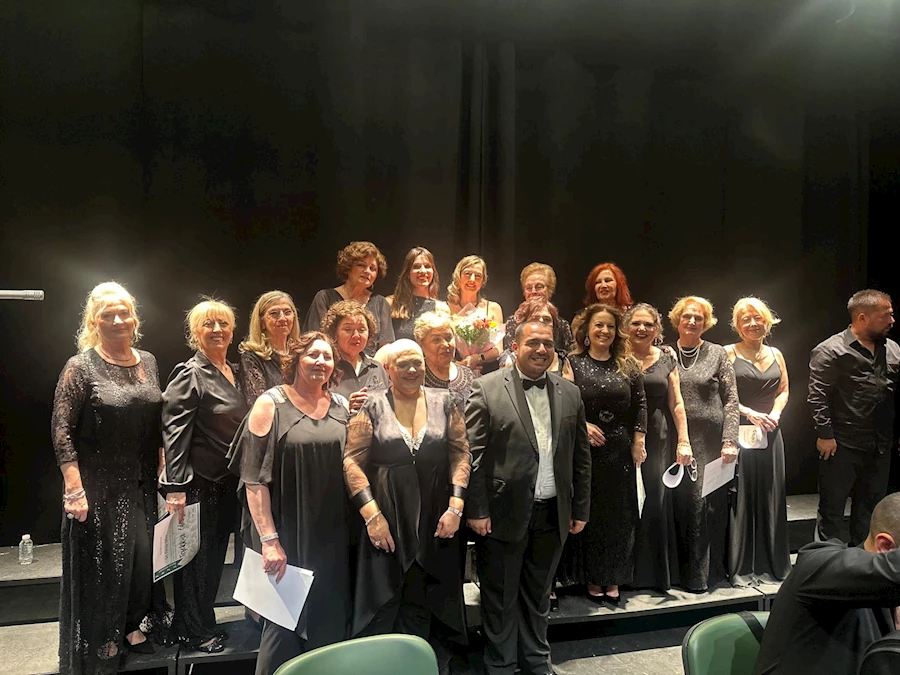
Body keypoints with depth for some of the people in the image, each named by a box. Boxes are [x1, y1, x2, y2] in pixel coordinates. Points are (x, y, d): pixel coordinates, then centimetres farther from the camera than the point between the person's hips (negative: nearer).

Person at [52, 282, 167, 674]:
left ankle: (130, 626, 36)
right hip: (99, 488, -5)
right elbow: (61, 430, -14)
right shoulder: (81, 367, -11)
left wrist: (162, 469, 10)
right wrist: (74, 488, -19)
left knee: (142, 557, 13)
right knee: (99, 564, 8)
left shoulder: (147, 362, 5)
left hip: (141, 486, 5)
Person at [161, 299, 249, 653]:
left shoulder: (235, 372, 10)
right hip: (200, 481, -7)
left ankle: (203, 622, 33)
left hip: (229, 481, 7)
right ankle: (191, 631, 23)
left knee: (216, 554, 16)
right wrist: (176, 488, -23)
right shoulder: (189, 375, -13)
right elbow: (174, 432, -18)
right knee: (197, 556, 5)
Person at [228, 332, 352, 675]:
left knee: (330, 620, 12)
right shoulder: (271, 404, -7)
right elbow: (254, 478, -12)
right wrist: (269, 540, -16)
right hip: (286, 538, -4)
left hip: (332, 537, 4)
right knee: (284, 624, 5)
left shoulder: (341, 406, 7)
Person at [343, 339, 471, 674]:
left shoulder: (444, 402, 4)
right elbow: (352, 461, -5)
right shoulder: (372, 405, -2)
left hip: (435, 521, 2)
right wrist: (371, 514, -12)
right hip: (387, 520, -1)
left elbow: (460, 454, 2)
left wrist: (456, 506, -8)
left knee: (429, 602, 11)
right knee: (385, 603, 7)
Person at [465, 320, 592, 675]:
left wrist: (581, 509, 8)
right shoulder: (487, 388, -8)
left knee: (538, 596, 19)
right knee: (500, 599, 12)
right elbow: (473, 455, -9)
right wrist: (477, 510, -12)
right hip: (504, 513, -3)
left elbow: (581, 457, 9)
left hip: (553, 515, 4)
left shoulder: (570, 393, 5)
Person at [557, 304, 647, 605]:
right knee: (589, 513, 5)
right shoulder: (573, 364, -2)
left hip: (621, 451, 3)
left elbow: (640, 404, 5)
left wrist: (638, 441, -1)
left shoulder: (628, 365, 5)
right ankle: (592, 580, 19)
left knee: (620, 514, 9)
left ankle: (613, 580, 23)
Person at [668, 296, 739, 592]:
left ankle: (711, 571, 15)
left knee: (713, 506, 2)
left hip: (712, 442, -1)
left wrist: (730, 440, -7)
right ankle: (690, 574, 15)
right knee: (685, 505, 3)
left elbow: (731, 400, 1)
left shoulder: (717, 354, 4)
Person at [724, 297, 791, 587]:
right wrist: (750, 413, -15)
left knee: (769, 496, 9)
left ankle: (770, 564, 20)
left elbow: (784, 389, 14)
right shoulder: (729, 354, -2)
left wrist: (775, 413, -4)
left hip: (770, 433, 5)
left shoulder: (776, 355, 12)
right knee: (741, 497, -3)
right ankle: (740, 567, 5)